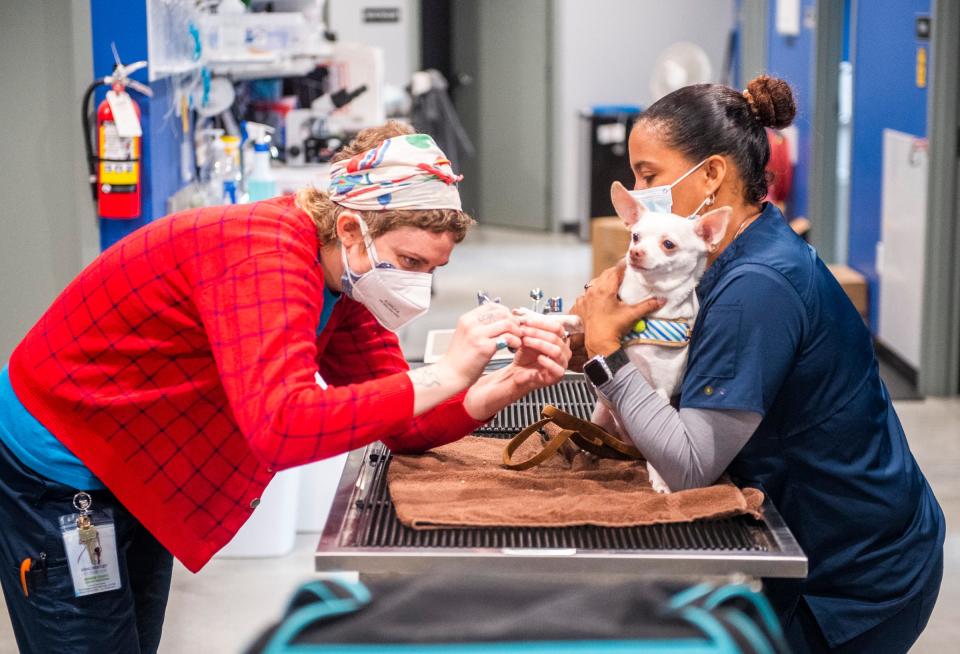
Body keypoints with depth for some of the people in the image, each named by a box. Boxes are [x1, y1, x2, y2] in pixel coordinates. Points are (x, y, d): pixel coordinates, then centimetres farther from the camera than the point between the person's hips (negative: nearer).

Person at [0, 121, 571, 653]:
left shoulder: (342, 274, -3)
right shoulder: (267, 255, -31)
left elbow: (403, 426, -2)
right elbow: (281, 428, -45)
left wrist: (512, 384, -19)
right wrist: (444, 375, -41)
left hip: (133, 473, 9)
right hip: (59, 469, -9)